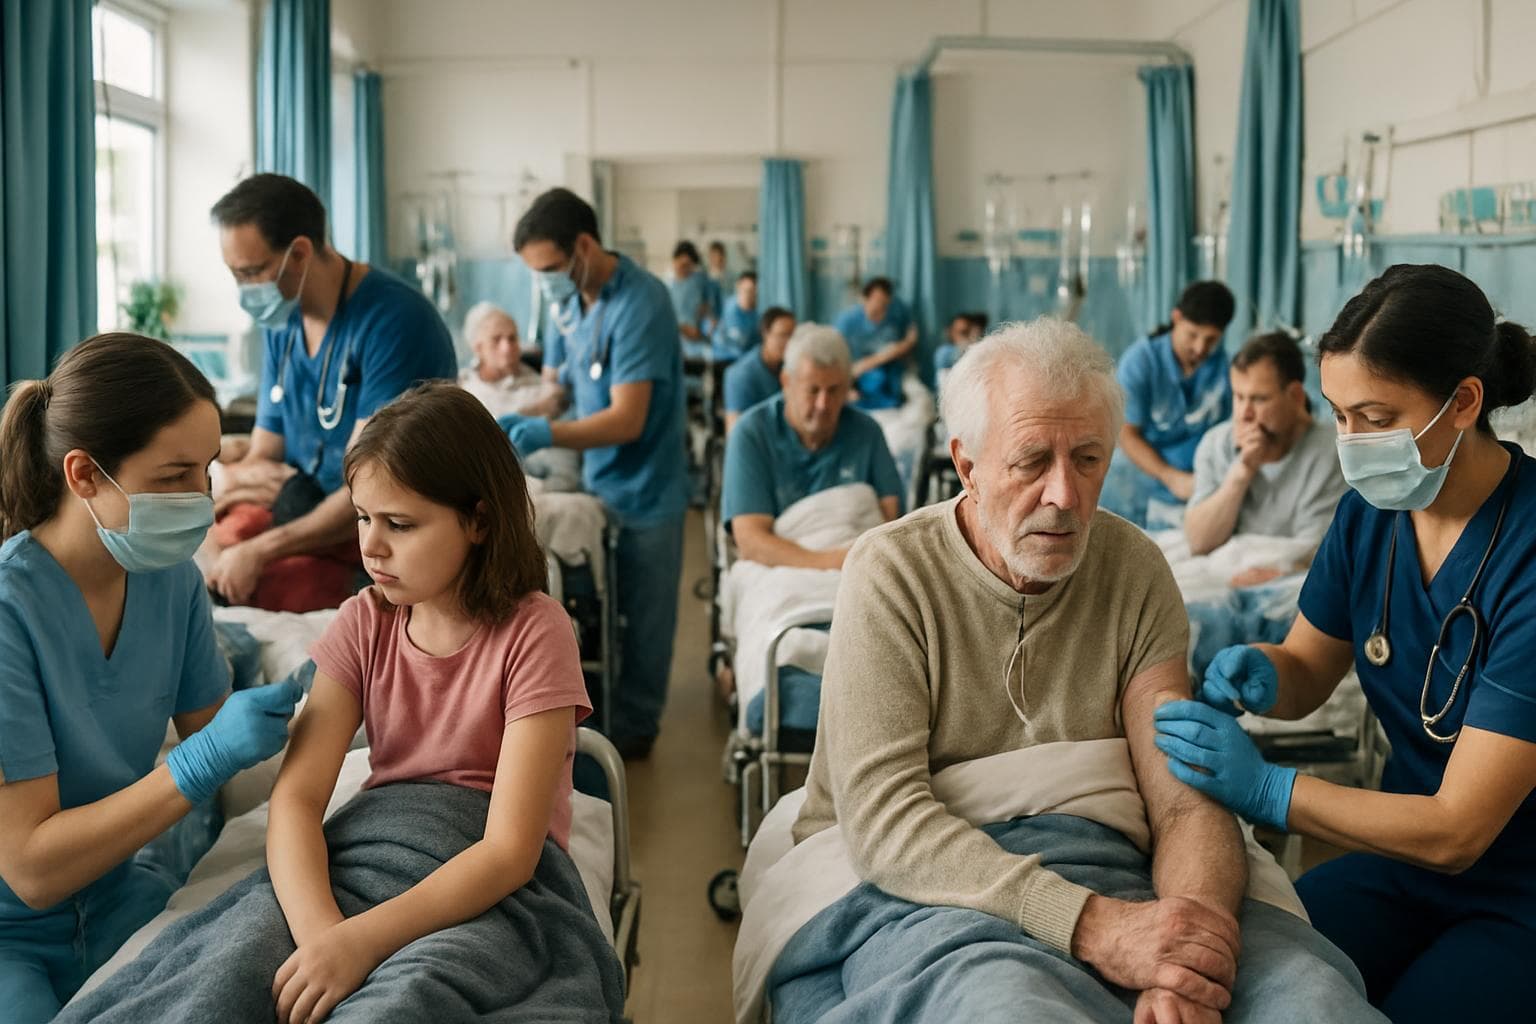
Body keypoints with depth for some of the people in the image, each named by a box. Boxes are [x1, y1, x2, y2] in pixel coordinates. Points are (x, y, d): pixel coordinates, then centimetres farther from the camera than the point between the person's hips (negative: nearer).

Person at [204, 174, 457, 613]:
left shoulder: (394, 321, -17)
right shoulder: (281, 320, 9)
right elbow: (263, 456, 13)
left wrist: (259, 552, -25)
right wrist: (234, 478, -11)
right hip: (300, 510, 7)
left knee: (270, 585, -32)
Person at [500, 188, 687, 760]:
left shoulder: (638, 304, -23)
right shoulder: (572, 298, 2)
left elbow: (628, 419, -28)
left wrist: (549, 434, -40)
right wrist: (522, 419, 1)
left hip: (642, 491, -7)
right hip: (594, 481, 8)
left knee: (641, 615, 8)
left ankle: (634, 726, 23)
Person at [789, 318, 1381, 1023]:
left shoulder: (1135, 568, 2)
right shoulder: (891, 573, -10)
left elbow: (1187, 797, -6)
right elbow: (883, 818, -20)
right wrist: (1090, 926, -32)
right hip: (917, 886, -3)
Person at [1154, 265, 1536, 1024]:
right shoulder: (1371, 511, -5)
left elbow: (1457, 831, -23)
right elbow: (1308, 669, 11)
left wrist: (1264, 788, -27)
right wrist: (1258, 677, -12)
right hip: (1407, 867, 5)